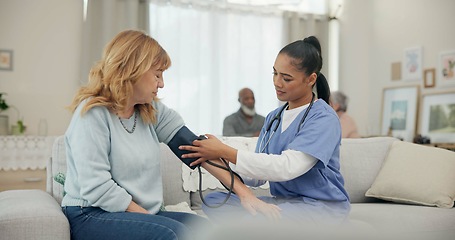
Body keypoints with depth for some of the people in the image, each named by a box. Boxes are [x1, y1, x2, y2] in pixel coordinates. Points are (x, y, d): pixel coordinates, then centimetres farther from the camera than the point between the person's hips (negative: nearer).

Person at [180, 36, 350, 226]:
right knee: (212, 201, -13)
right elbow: (257, 177, 5)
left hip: (322, 205, -6)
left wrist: (225, 152, -23)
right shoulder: (273, 117, 11)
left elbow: (287, 167, -24)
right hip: (281, 201, 7)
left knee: (252, 218, -32)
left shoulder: (324, 118, -11)